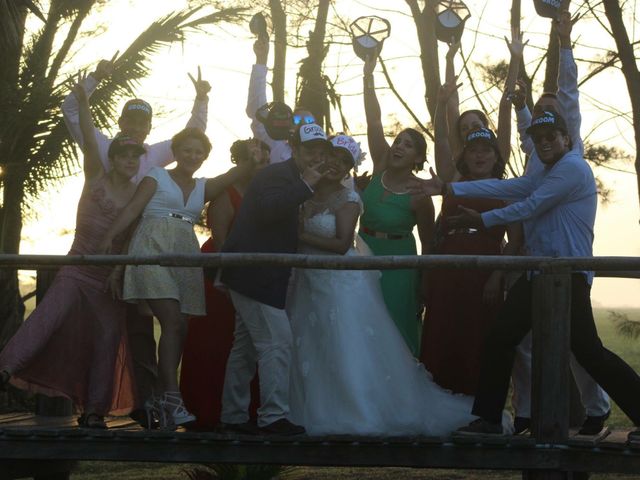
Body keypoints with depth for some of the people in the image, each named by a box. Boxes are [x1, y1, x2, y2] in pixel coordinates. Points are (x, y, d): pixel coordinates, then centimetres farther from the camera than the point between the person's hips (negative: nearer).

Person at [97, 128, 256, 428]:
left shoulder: (203, 188, 21)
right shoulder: (157, 177, 10)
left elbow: (235, 175, 7)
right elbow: (133, 208, -1)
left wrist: (255, 160, -12)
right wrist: (110, 235, -15)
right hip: (153, 251, -5)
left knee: (179, 329, 1)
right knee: (173, 322, -18)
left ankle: (158, 399, 10)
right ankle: (172, 399, -22)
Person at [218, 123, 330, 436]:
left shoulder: (288, 177, 18)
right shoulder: (278, 175, -13)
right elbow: (267, 209, -32)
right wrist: (306, 186, -29)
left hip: (248, 275, 11)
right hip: (255, 275, -11)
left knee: (246, 346, 15)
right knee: (277, 342, -13)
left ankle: (233, 415, 21)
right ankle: (273, 416, -13)